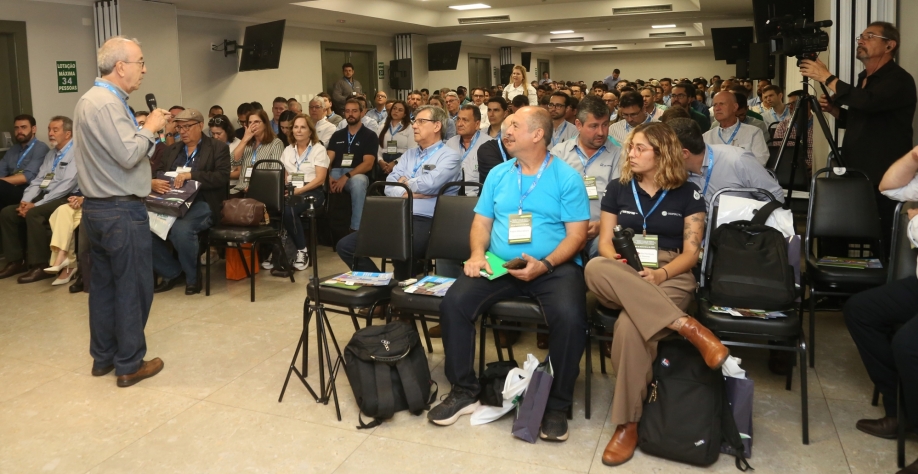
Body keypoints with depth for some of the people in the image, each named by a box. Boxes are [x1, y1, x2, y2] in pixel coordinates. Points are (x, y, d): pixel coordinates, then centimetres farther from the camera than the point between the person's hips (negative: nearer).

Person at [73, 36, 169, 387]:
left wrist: (145, 130, 8)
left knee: (103, 285, 15)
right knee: (133, 288, 0)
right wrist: (150, 128, -11)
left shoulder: (91, 99, 14)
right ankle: (129, 365, 9)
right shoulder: (106, 103, -18)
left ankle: (103, 357, 26)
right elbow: (128, 155, -24)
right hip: (121, 212, -10)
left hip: (97, 208, 10)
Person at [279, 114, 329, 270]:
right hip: (291, 192, 4)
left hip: (312, 192, -4)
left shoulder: (319, 149, 2)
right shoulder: (288, 150, 18)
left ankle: (302, 250, -21)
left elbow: (320, 179, -7)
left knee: (288, 209, -35)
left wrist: (299, 190, -17)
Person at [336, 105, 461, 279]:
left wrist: (406, 182, 3)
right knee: (346, 245, -4)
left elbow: (428, 184, -16)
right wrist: (411, 193, -8)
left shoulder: (449, 155, 1)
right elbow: (389, 186, 10)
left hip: (426, 222, -7)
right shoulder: (409, 153, 21)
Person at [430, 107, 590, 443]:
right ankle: (464, 390, -2)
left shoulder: (567, 177, -1)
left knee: (569, 316, -32)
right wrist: (478, 254, -8)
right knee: (453, 302, -19)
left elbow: (577, 234, -5)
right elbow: (482, 222, 13)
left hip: (555, 267, -3)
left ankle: (557, 404, -9)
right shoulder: (498, 174, 13)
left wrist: (545, 264, -21)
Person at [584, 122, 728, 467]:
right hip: (622, 278, 3)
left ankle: (627, 424, -24)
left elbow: (691, 252, 3)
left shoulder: (688, 194, 7)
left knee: (630, 325, -37)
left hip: (670, 277, -2)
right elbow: (605, 242, 10)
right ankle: (689, 328, -38)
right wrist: (618, 266, -13)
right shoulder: (617, 189, 14)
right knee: (595, 268, -37)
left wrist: (660, 274, -17)